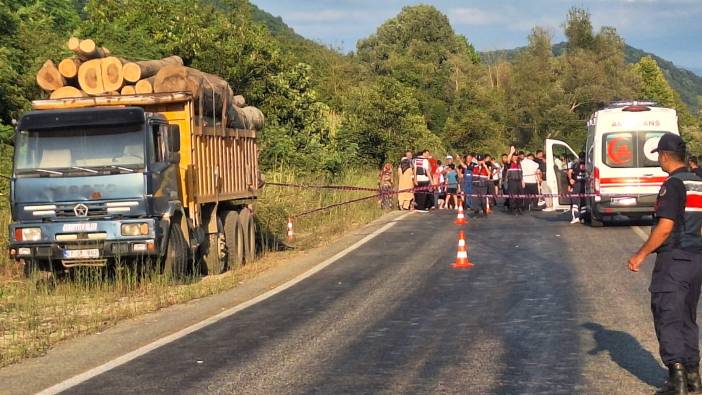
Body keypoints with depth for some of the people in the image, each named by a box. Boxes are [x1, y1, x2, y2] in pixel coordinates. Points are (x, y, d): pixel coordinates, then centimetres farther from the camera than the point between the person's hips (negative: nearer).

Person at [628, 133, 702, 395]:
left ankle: (676, 374, -11)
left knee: (667, 316, -4)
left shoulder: (673, 185, -15)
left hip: (673, 259, -8)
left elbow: (665, 226, -21)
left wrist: (641, 255, -15)